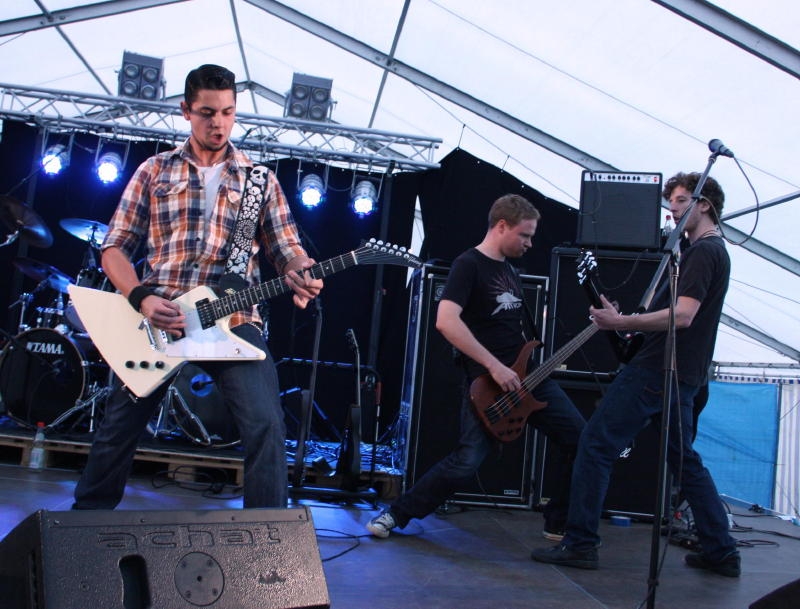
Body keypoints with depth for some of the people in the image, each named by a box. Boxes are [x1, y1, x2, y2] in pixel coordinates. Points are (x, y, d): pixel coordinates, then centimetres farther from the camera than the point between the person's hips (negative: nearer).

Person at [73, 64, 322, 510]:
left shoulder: (259, 180, 12)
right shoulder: (155, 171, 11)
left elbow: (287, 247, 9)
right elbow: (115, 247, 7)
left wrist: (300, 274, -16)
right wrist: (142, 298, -11)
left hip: (233, 318, -1)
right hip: (156, 316, 1)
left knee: (266, 426, -18)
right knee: (119, 428, 8)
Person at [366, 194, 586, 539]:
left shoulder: (510, 270, 17)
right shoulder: (469, 264, -10)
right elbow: (446, 321, -23)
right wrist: (495, 367, -24)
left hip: (527, 375, 8)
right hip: (485, 380, -8)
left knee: (580, 440, 3)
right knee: (467, 461, -16)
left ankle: (560, 523, 19)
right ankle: (397, 514, 5)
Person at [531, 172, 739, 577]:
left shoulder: (702, 251, -11)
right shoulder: (716, 251, 21)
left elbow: (681, 316, -23)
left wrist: (621, 323, -21)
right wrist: (624, 320, 13)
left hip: (657, 370, -11)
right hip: (683, 375, 11)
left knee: (595, 445, -8)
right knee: (684, 460, 17)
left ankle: (580, 545, -5)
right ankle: (722, 553, 21)